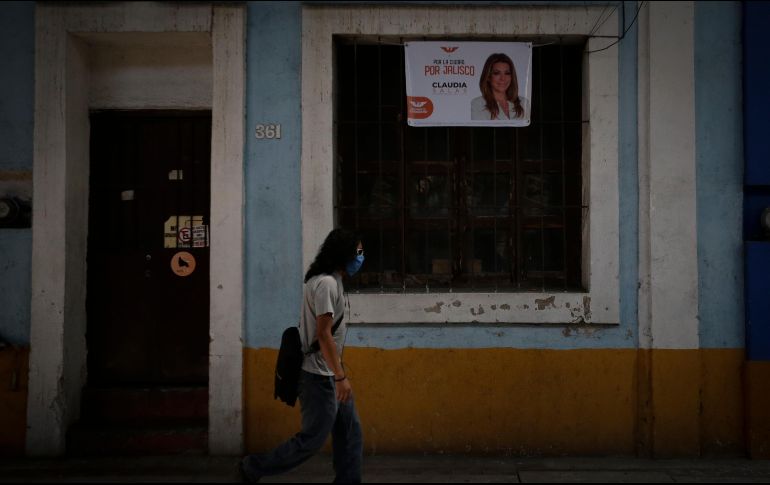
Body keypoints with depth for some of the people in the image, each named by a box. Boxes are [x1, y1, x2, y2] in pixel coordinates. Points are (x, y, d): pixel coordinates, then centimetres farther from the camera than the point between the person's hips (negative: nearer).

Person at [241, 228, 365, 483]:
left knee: (350, 433, 10)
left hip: (329, 373, 10)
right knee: (312, 438, -2)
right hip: (320, 376, -10)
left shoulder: (332, 280, 13)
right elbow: (323, 334, -24)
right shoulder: (326, 283, -19)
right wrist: (340, 376, -23)